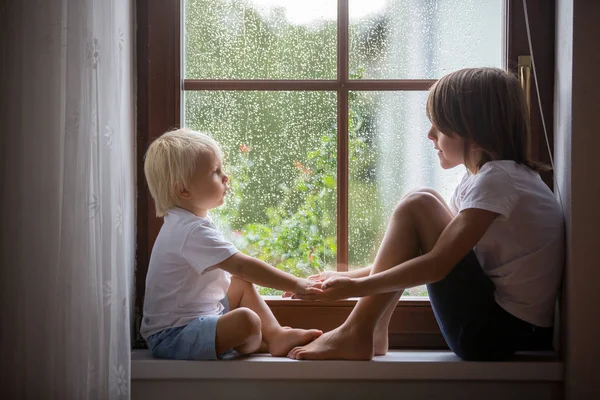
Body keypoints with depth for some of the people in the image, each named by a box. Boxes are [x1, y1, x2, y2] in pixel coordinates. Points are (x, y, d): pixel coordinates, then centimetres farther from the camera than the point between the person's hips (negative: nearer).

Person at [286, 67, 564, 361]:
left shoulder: (497, 180, -16)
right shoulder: (493, 175, 13)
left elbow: (437, 265, -21)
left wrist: (356, 287, -15)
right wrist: (347, 278, 8)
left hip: (501, 334, -10)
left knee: (417, 207, -14)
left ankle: (356, 333, -9)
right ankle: (370, 335, 5)